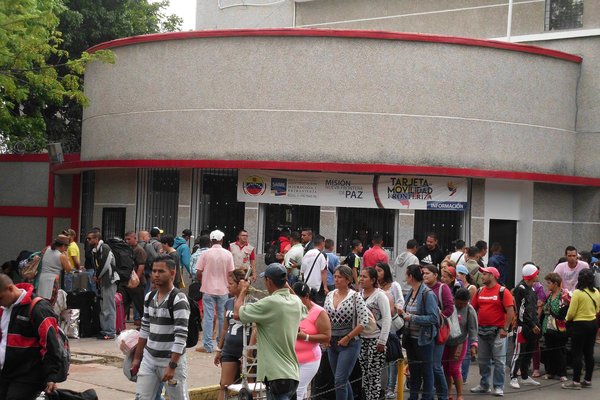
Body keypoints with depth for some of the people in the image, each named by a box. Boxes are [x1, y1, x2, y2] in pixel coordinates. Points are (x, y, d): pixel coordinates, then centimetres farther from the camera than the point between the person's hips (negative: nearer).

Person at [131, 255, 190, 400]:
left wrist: (172, 366, -23)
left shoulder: (179, 300, -15)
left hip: (171, 359, -6)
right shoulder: (149, 297, 8)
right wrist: (137, 358, 15)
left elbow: (181, 336, -19)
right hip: (149, 358, 6)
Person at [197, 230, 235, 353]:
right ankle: (221, 343, 22)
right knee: (222, 317, 13)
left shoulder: (205, 254, -7)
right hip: (223, 289, 2)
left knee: (208, 317, 1)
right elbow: (231, 273, -3)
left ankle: (208, 345, -1)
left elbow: (198, 273, -7)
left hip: (208, 289, -2)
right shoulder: (228, 254, -3)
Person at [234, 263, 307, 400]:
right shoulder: (296, 302, 8)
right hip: (293, 373, 9)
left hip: (277, 376, -9)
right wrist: (288, 287, 33)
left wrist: (243, 290, 6)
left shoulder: (270, 303, -16)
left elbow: (237, 314, -11)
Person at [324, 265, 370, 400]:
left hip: (349, 343, -6)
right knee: (343, 380, 14)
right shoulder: (330, 295, 7)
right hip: (332, 343, 6)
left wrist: (347, 338, -14)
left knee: (340, 380, -11)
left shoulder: (355, 297, -9)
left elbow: (364, 322, -14)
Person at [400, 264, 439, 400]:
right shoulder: (410, 293, 7)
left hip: (423, 338, -8)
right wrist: (403, 313, -2)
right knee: (413, 368, 17)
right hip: (411, 337, 8)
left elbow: (433, 318, -21)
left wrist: (412, 318, -21)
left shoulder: (427, 294, -17)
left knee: (426, 369, 4)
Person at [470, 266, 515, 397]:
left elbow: (510, 311, -12)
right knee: (483, 360, 13)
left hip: (497, 331, -6)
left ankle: (498, 387, 3)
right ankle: (484, 385, 23)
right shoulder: (480, 292, 10)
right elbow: (473, 308, 13)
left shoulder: (503, 291, -7)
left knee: (499, 361, -1)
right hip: (481, 330, 6)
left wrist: (505, 329, -16)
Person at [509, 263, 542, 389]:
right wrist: (532, 325, -14)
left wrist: (537, 324, 14)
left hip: (533, 326, 9)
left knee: (529, 351, 14)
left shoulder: (531, 288, 17)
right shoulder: (520, 289, -13)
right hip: (523, 325, -9)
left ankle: (525, 377, 24)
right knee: (519, 352, -7)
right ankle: (513, 378, -4)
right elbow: (522, 310, -16)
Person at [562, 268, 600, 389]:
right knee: (589, 353, 13)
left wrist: (566, 319, 5)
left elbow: (571, 312, -15)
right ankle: (588, 380, 19)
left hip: (579, 325, -6)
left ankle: (576, 381, 2)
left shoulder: (577, 293, -18)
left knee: (577, 353, 0)